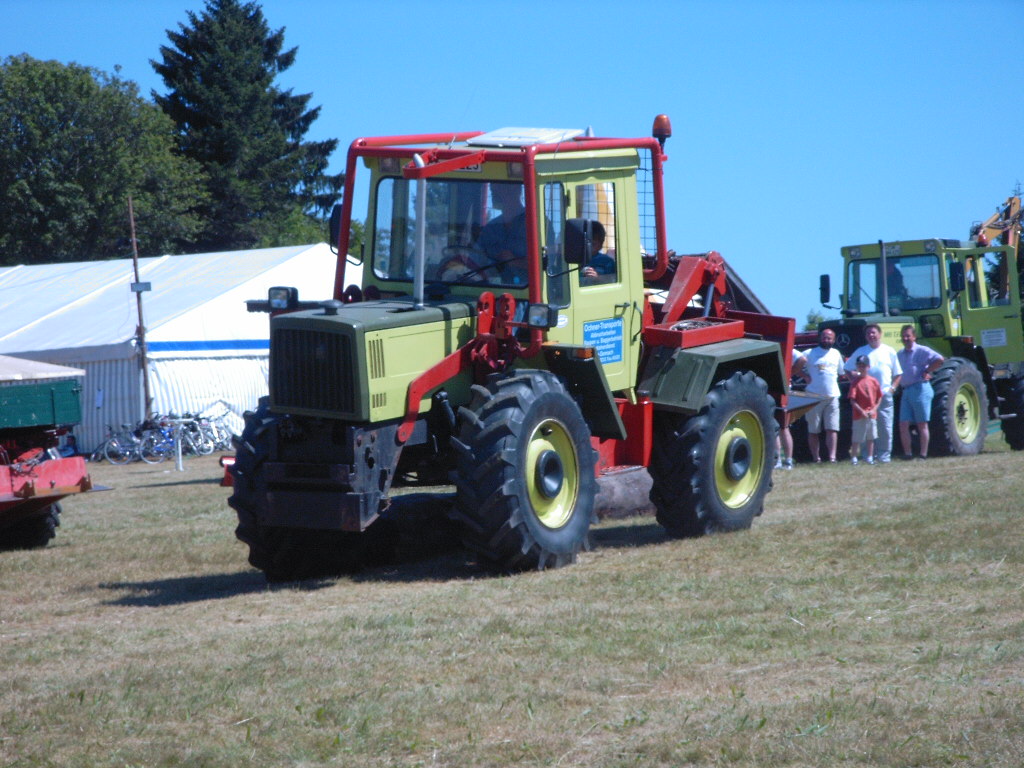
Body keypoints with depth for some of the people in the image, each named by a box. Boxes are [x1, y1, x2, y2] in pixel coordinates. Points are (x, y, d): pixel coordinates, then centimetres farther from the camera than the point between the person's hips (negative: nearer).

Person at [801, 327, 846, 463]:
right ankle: (816, 457, 7)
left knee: (832, 429, -7)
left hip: (832, 396, 2)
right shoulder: (810, 354, 3)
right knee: (813, 430, 1)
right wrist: (805, 376, -8)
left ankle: (832, 456, -12)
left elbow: (842, 372, 27)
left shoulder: (836, 354, 16)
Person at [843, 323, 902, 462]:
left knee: (885, 428, -2)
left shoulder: (889, 351, 10)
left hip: (885, 395, 0)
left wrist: (892, 388, 0)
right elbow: (848, 370, 12)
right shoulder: (860, 352, 9)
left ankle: (884, 456, 3)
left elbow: (898, 374, 14)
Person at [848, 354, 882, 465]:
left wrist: (874, 409, -4)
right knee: (856, 438, -2)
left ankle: (869, 457, 20)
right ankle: (854, 458, 4)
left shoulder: (873, 381, 4)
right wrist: (861, 411, -18)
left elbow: (879, 397, 9)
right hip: (859, 415, -4)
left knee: (870, 437, 11)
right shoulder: (856, 382, -7)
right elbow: (852, 400, -11)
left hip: (872, 414, 4)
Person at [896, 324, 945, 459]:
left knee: (922, 424, -2)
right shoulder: (899, 354, 16)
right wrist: (899, 385, 8)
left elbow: (940, 360, -16)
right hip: (906, 391, 7)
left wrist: (927, 372, -12)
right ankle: (908, 453, 6)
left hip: (920, 389, -7)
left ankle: (923, 454, 2)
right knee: (903, 424, 1)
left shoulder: (921, 351, -5)